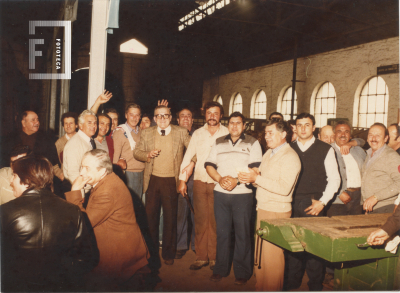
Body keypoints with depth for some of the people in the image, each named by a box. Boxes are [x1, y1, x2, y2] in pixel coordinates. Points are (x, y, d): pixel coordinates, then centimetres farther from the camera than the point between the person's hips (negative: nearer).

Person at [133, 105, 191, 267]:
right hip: (152, 180, 2)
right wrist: (148, 155, -9)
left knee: (170, 218, 7)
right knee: (151, 216, 7)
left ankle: (168, 253, 22)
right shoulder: (147, 133, 7)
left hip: (172, 181, -1)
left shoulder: (181, 132, 1)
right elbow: (136, 152, 10)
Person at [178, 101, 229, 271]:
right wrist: (182, 179, 6)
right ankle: (201, 257, 16)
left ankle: (214, 257, 14)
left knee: (215, 221, 1)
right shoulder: (197, 134, 10)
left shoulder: (227, 133, 1)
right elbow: (188, 156, 11)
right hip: (199, 181, 3)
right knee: (200, 220, 6)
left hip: (218, 182, -2)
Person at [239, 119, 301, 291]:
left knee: (272, 255, -2)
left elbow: (284, 188, -22)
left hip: (277, 212, -8)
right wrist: (250, 179, 0)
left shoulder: (290, 157, -13)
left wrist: (257, 178, -21)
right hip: (262, 209, 8)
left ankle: (272, 289, 12)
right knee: (260, 252, 13)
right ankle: (260, 287, 26)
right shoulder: (269, 154, 15)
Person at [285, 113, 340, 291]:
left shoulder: (325, 149, 1)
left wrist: (322, 202, -6)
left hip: (314, 205, -2)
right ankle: (292, 281, 21)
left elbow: (334, 179, 1)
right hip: (291, 204, 2)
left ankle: (315, 284, 16)